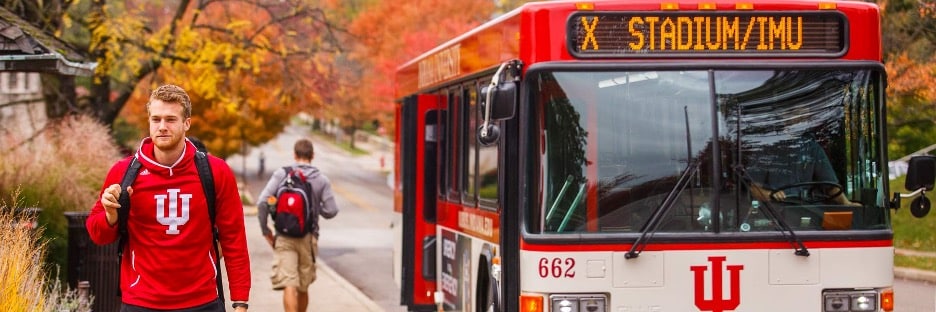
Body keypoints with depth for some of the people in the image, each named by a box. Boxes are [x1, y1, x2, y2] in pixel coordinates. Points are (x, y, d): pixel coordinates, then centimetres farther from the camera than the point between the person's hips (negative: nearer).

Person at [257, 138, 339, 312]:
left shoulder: (281, 174, -2)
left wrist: (265, 230, 1)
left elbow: (263, 202, -10)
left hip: (284, 237, -2)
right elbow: (331, 211, -5)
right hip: (308, 238, 2)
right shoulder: (321, 180, 0)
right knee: (303, 287, 17)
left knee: (289, 286, -10)